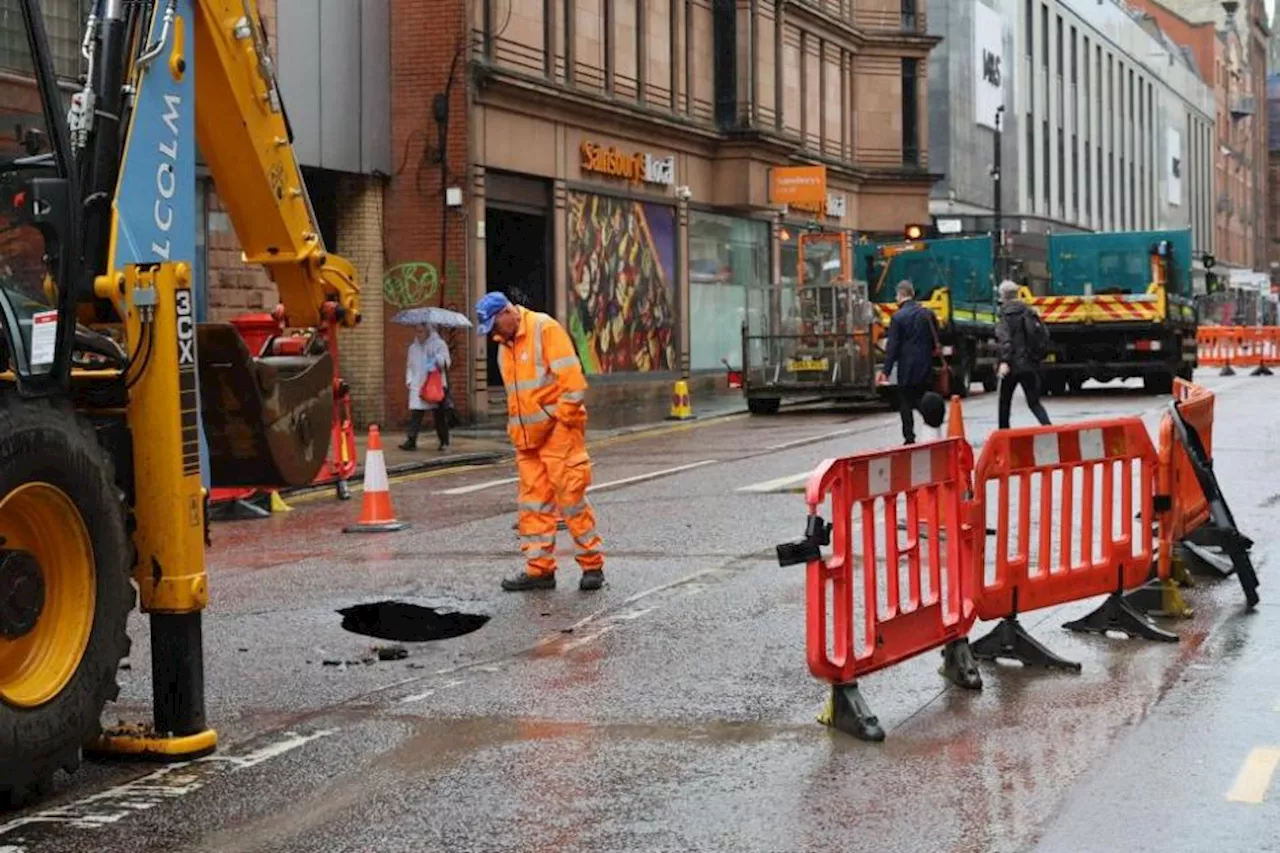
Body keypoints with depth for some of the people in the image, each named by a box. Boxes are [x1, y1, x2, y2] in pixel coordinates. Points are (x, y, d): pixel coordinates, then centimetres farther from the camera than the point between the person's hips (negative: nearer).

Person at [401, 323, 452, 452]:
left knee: (439, 415, 4)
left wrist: (437, 360, -26)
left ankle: (444, 442, 15)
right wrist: (409, 380, 6)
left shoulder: (439, 344, 1)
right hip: (417, 386, 3)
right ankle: (411, 441, -12)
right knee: (415, 413, -9)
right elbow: (410, 366, 20)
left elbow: (446, 362, -7)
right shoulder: (413, 347, 15)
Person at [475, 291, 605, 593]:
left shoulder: (545, 329, -10)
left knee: (571, 499, -5)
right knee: (533, 502, 6)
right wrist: (515, 426, 12)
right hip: (527, 437, 8)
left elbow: (572, 378, -16)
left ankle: (592, 565, 5)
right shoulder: (505, 344, 15)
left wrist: (563, 419, -15)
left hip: (558, 430, -8)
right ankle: (539, 568, 10)